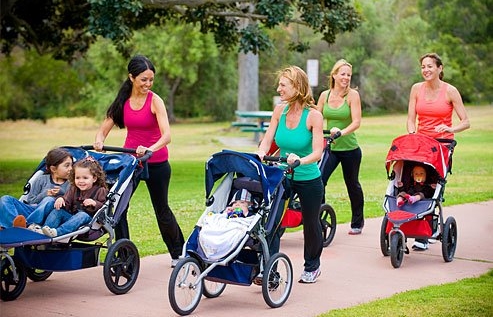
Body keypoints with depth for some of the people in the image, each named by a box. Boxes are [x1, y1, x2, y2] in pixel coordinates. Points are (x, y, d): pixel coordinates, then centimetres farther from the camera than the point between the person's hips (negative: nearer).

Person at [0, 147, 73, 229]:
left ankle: (27, 225, -53)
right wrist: (45, 194, -3)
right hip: (32, 209, 2)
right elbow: (30, 201, 11)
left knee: (50, 201, -35)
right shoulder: (41, 180, 19)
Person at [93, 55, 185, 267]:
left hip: (155, 162, -3)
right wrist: (99, 141, -23)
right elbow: (103, 130, 0)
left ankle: (178, 253, 30)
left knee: (161, 209, 10)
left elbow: (166, 135, -24)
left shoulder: (155, 101, -13)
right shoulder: (122, 101, -1)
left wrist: (150, 149, -42)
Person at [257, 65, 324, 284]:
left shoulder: (313, 116, -16)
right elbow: (267, 141, -5)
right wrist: (257, 158, -24)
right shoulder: (280, 111, -3)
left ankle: (312, 267, 38)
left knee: (311, 224, 14)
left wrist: (300, 160, -42)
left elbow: (317, 152, -23)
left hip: (308, 179, -3)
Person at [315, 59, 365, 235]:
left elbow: (356, 122, -17)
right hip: (330, 147, 2)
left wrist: (342, 132, -34)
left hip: (350, 149, -2)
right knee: (319, 180, -17)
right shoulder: (325, 95, 2)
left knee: (352, 185, 13)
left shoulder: (352, 95, -8)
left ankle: (357, 222, 33)